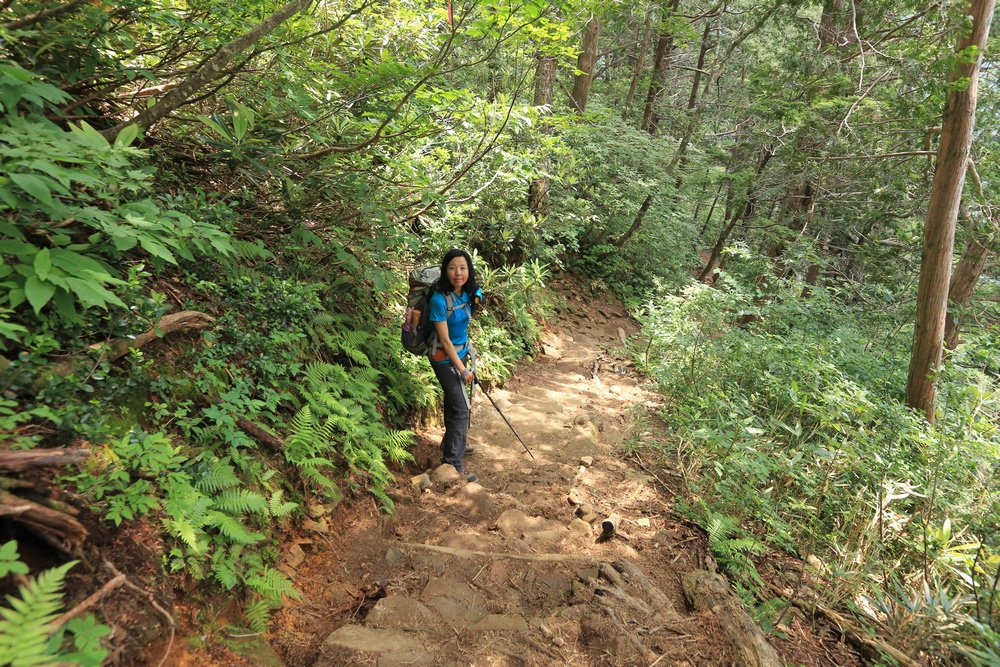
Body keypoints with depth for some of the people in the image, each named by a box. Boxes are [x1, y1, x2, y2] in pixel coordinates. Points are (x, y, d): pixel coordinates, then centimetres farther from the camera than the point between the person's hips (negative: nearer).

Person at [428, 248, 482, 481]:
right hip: (445, 358, -7)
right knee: (461, 407, -7)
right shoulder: (439, 299, -27)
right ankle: (453, 462, 3)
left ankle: (452, 442, 42)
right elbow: (445, 340, -22)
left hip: (460, 353, 7)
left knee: (454, 401, 22)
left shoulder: (471, 293, -7)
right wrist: (462, 370, -18)